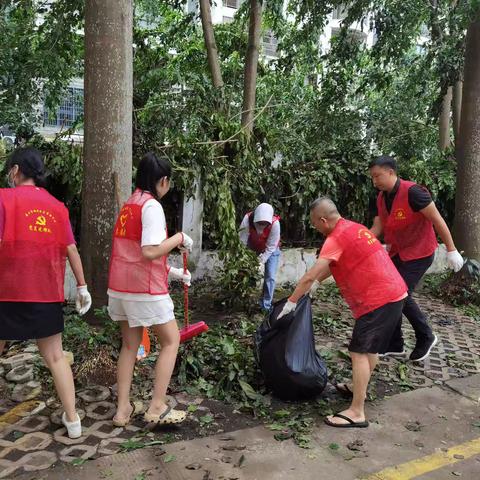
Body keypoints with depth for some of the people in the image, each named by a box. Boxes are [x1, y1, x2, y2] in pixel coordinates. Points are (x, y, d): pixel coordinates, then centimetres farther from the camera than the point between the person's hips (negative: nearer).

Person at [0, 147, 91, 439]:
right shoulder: (57, 206, 6)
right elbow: (71, 250, 6)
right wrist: (82, 286, 12)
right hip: (47, 294, 3)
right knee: (55, 356, 12)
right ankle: (72, 419, 16)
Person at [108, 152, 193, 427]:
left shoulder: (130, 205, 13)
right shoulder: (152, 206, -14)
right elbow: (149, 252, -25)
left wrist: (172, 272, 22)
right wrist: (180, 238, -10)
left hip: (121, 287, 8)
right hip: (144, 289, -8)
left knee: (130, 344, 16)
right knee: (171, 340, 6)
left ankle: (123, 409, 19)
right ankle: (158, 407, 8)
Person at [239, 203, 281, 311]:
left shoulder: (275, 223, -36)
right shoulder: (247, 219, -34)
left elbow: (270, 247, -28)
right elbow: (242, 241, -30)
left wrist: (262, 261, -33)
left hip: (270, 250, -1)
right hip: (252, 249, 1)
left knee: (270, 277, -8)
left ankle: (266, 306, 4)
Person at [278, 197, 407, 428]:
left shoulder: (336, 238, -15)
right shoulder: (353, 228, 14)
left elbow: (309, 276, -17)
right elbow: (332, 266, 26)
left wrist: (291, 302, -7)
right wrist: (316, 282, 24)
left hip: (379, 299, -10)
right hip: (394, 292, 10)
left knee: (359, 351, -7)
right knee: (371, 347, 22)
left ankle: (357, 413, -4)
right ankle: (359, 388, 39)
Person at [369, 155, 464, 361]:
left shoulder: (412, 192, -23)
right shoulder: (381, 198, 1)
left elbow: (437, 220, -20)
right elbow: (377, 228, 0)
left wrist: (451, 250, -17)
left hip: (419, 253, -7)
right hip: (397, 252, 8)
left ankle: (426, 337, 15)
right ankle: (395, 344, 20)